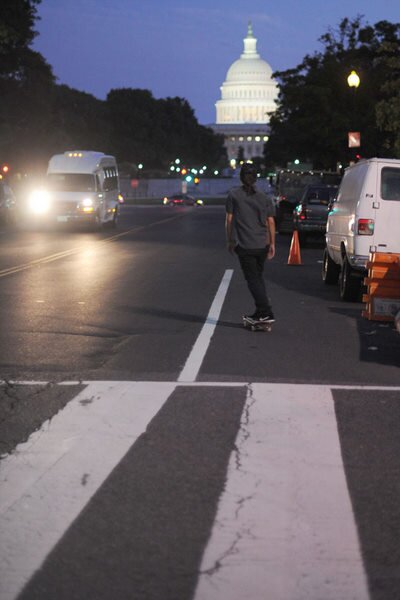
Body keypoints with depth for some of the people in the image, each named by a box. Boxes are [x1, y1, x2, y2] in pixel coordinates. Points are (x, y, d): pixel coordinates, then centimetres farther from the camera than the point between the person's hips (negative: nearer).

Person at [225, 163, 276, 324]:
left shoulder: (233, 195, -1)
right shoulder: (264, 198, 6)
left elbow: (229, 220, 0)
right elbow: (270, 222, 3)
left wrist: (230, 241, 10)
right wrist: (272, 244, 6)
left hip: (244, 245, -4)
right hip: (262, 244, 4)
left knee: (253, 279, -3)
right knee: (258, 277, 17)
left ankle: (266, 313, -13)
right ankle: (260, 313, 18)